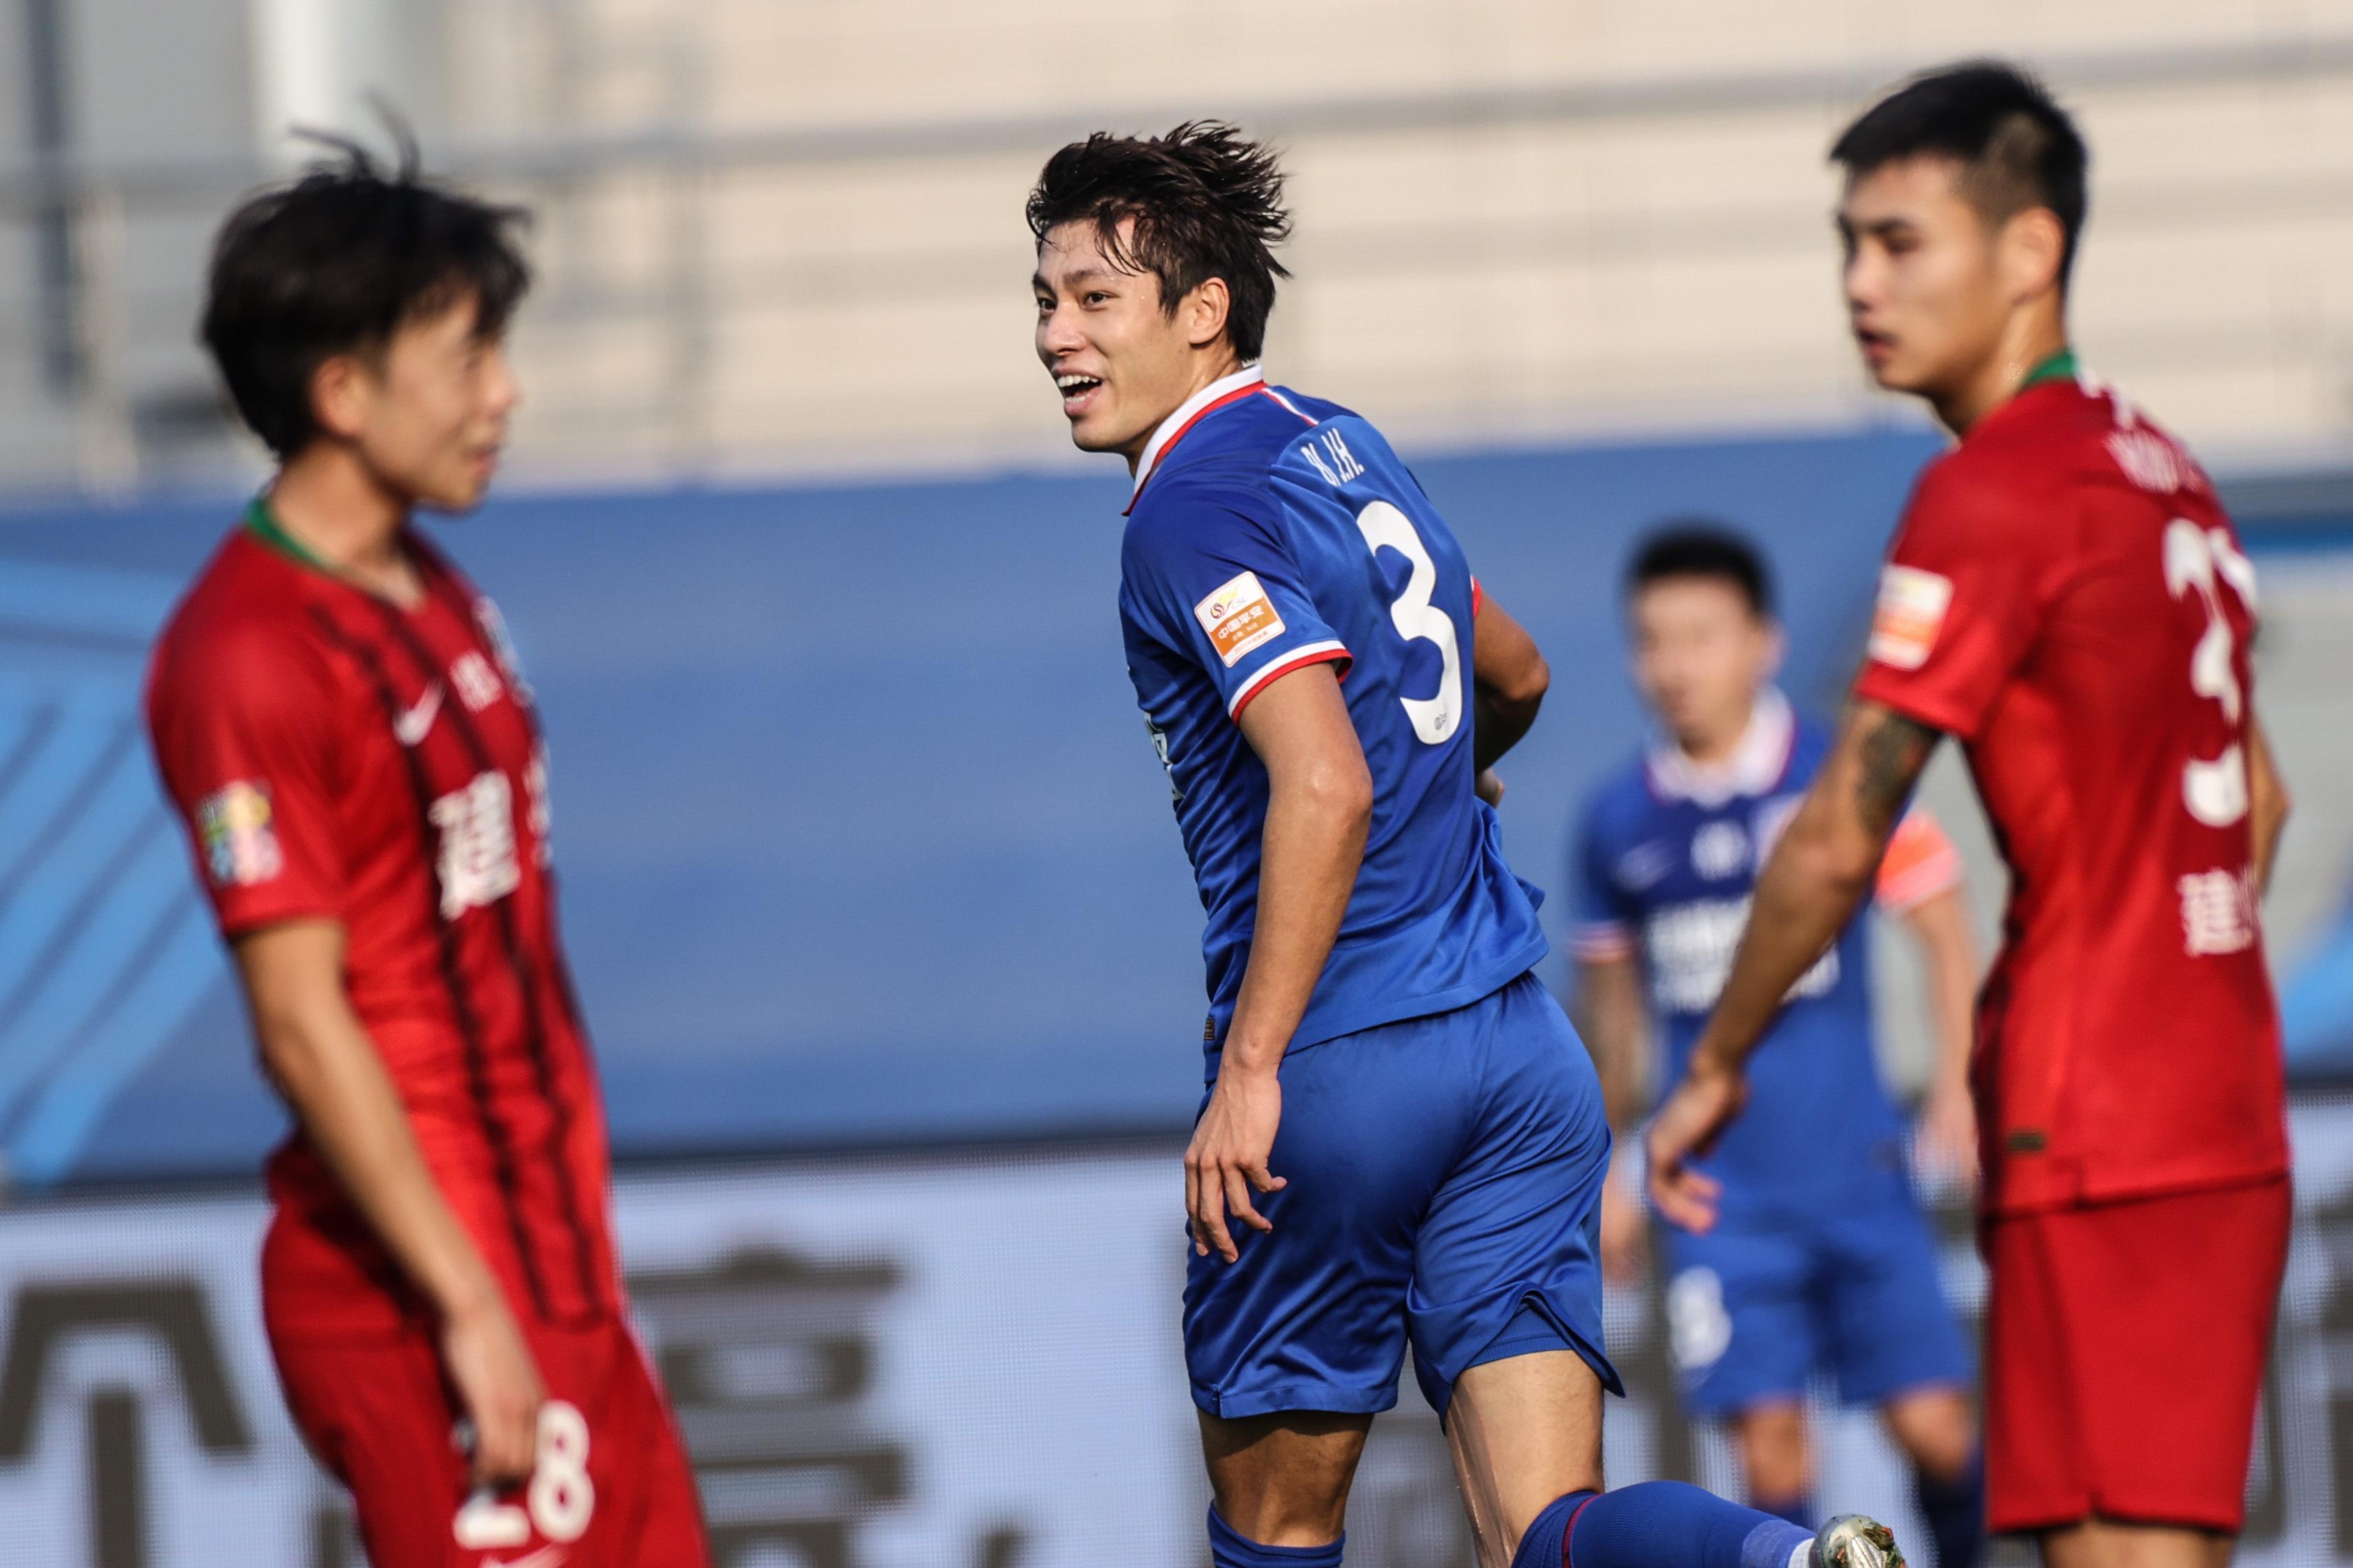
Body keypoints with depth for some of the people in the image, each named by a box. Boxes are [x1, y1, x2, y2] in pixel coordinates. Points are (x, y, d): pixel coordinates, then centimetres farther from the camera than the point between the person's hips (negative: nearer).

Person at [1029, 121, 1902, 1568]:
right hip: (1523, 1047, 7)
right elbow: (1513, 677, 31)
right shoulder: (1344, 445, 15)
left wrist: (1250, 1070, -22)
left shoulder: (1197, 513, -11)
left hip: (1342, 1072, -7)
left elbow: (1326, 787, -23)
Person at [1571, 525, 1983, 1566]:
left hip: (1853, 1163, -1)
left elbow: (1942, 930, 1)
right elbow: (1608, 1000, 16)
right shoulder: (1620, 820, 3)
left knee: (1934, 1424, -4)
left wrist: (1957, 1087, -10)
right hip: (1719, 1190, 1)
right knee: (1769, 1442, -7)